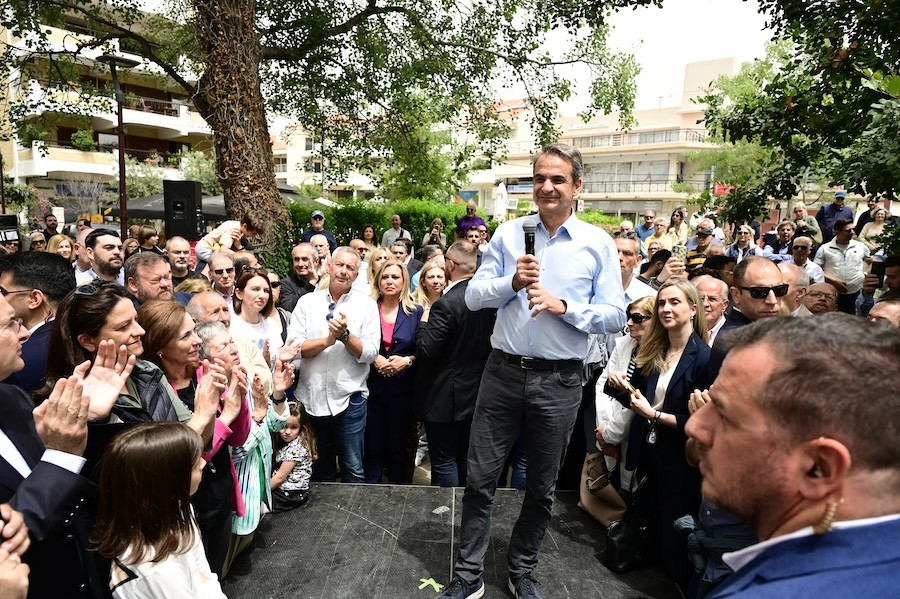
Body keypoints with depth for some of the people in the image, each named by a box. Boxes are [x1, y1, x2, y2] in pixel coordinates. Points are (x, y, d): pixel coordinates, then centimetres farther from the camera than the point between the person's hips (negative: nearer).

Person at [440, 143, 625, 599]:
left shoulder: (598, 244, 0)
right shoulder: (508, 234, 4)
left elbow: (615, 317, -3)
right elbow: (473, 296, 2)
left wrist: (563, 306, -18)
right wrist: (512, 282, -16)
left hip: (559, 381, 0)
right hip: (504, 372, 1)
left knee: (542, 487, 15)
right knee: (480, 478, 7)